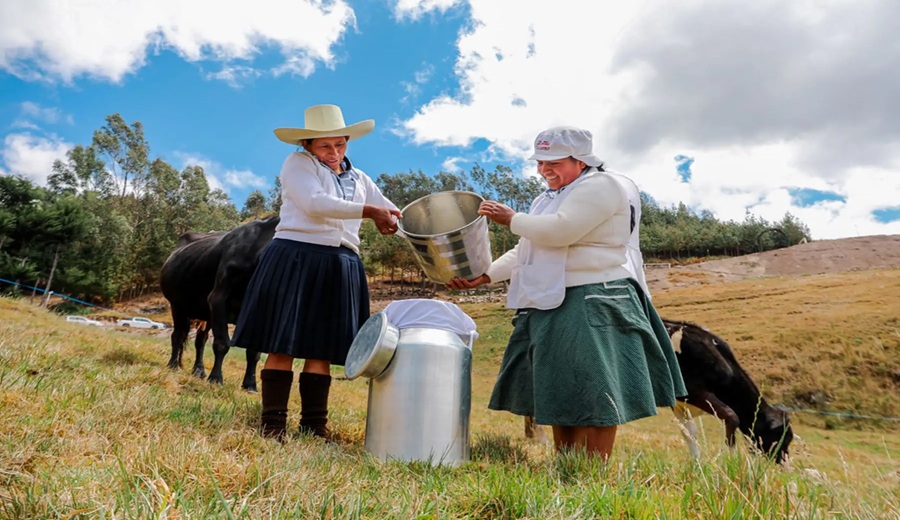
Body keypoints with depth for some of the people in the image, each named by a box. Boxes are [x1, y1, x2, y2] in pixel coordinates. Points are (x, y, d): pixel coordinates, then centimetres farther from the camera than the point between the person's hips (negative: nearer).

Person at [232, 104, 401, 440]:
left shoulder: (359, 179, 19)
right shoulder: (297, 163, 3)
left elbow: (395, 216, 16)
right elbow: (315, 204, -15)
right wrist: (369, 211, -17)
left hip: (339, 268, 5)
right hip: (295, 259, -4)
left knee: (322, 347, 5)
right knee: (283, 344, -2)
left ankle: (315, 423, 12)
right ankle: (272, 422, 5)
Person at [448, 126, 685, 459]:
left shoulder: (599, 186, -7)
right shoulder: (549, 199, 20)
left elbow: (560, 230, -23)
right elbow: (524, 252, 19)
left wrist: (511, 218, -9)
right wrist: (484, 275, 6)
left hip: (592, 305, -9)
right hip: (552, 306, 9)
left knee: (592, 394, -5)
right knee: (561, 393, 12)